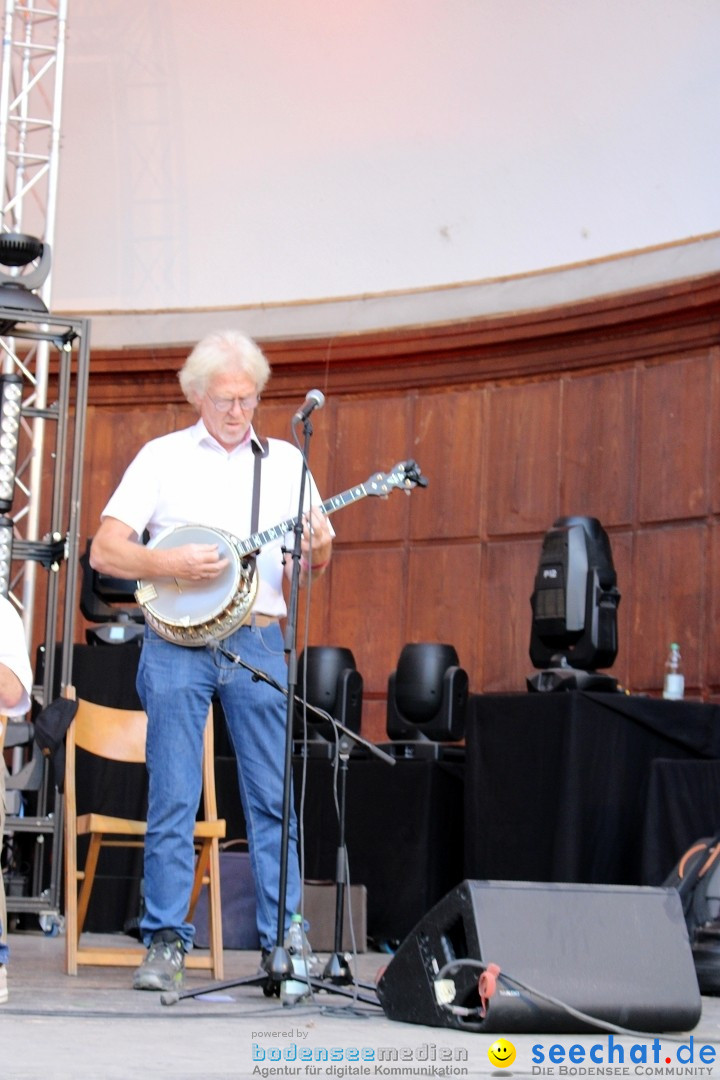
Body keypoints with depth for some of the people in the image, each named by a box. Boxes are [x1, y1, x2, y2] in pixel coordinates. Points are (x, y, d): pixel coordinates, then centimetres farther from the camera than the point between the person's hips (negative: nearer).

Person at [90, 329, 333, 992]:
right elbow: (104, 551, 1)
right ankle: (166, 942, 6)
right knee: (172, 800, -1)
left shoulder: (285, 460, 13)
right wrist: (173, 565, -15)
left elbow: (308, 569, 13)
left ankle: (284, 941, 3)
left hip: (259, 642, 2)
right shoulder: (162, 457, 6)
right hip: (177, 641, -1)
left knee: (274, 798, 0)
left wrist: (317, 552, -10)